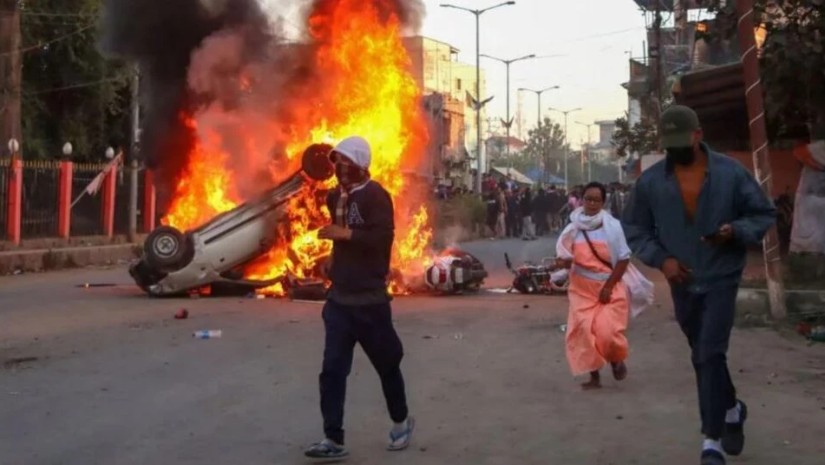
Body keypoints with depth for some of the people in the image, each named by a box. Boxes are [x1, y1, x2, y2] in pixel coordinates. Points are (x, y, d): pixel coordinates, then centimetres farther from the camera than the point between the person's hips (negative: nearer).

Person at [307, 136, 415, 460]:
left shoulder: (375, 195, -12)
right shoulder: (336, 197, 11)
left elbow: (382, 237, -25)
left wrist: (345, 233, -27)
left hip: (369, 299, -6)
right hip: (339, 298, 6)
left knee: (386, 364, 10)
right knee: (332, 370, -2)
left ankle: (401, 422, 31)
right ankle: (333, 440, -1)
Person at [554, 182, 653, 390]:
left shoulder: (612, 226, -8)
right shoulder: (574, 227, -1)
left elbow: (624, 259, -7)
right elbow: (566, 257, 8)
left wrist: (609, 286, -12)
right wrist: (563, 261, -17)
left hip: (610, 287, -3)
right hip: (582, 288, 3)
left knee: (607, 332, -13)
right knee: (584, 331, -3)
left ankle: (616, 359, 21)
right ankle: (594, 376, 12)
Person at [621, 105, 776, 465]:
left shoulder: (731, 172, -8)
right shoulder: (650, 181, -5)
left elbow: (764, 215, 0)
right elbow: (633, 228, 4)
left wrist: (737, 231, -20)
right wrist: (660, 258, -11)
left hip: (721, 278, -3)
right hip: (682, 282, 3)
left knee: (710, 355, -12)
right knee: (703, 357, 17)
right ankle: (732, 409, 43)